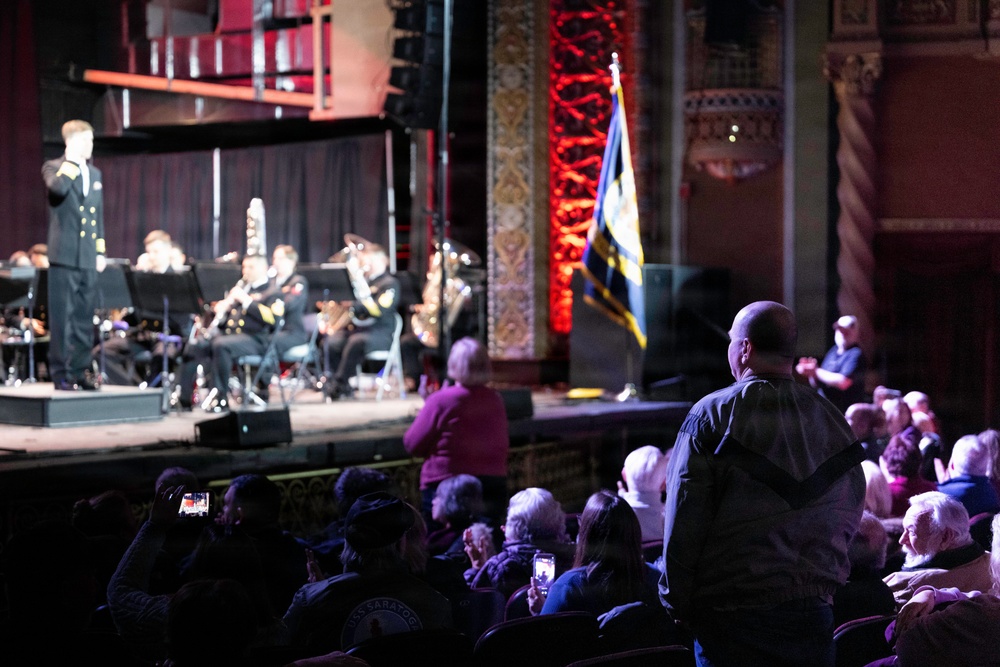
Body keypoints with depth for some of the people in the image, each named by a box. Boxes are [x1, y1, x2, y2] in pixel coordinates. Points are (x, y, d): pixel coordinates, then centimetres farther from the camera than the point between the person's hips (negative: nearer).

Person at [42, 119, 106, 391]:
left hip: (88, 258, 6)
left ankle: (80, 370, 16)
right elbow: (58, 188, -26)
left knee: (85, 318, 9)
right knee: (62, 317, -4)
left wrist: (101, 251, 14)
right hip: (64, 256, -6)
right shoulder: (53, 167, -2)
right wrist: (72, 161, -15)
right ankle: (60, 373, 1)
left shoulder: (95, 174, 16)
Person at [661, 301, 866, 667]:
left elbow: (683, 522, -10)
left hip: (728, 613, -4)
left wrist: (677, 603, -1)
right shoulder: (834, 421, 5)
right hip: (812, 612, 4)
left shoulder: (712, 416, -9)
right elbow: (849, 519, 11)